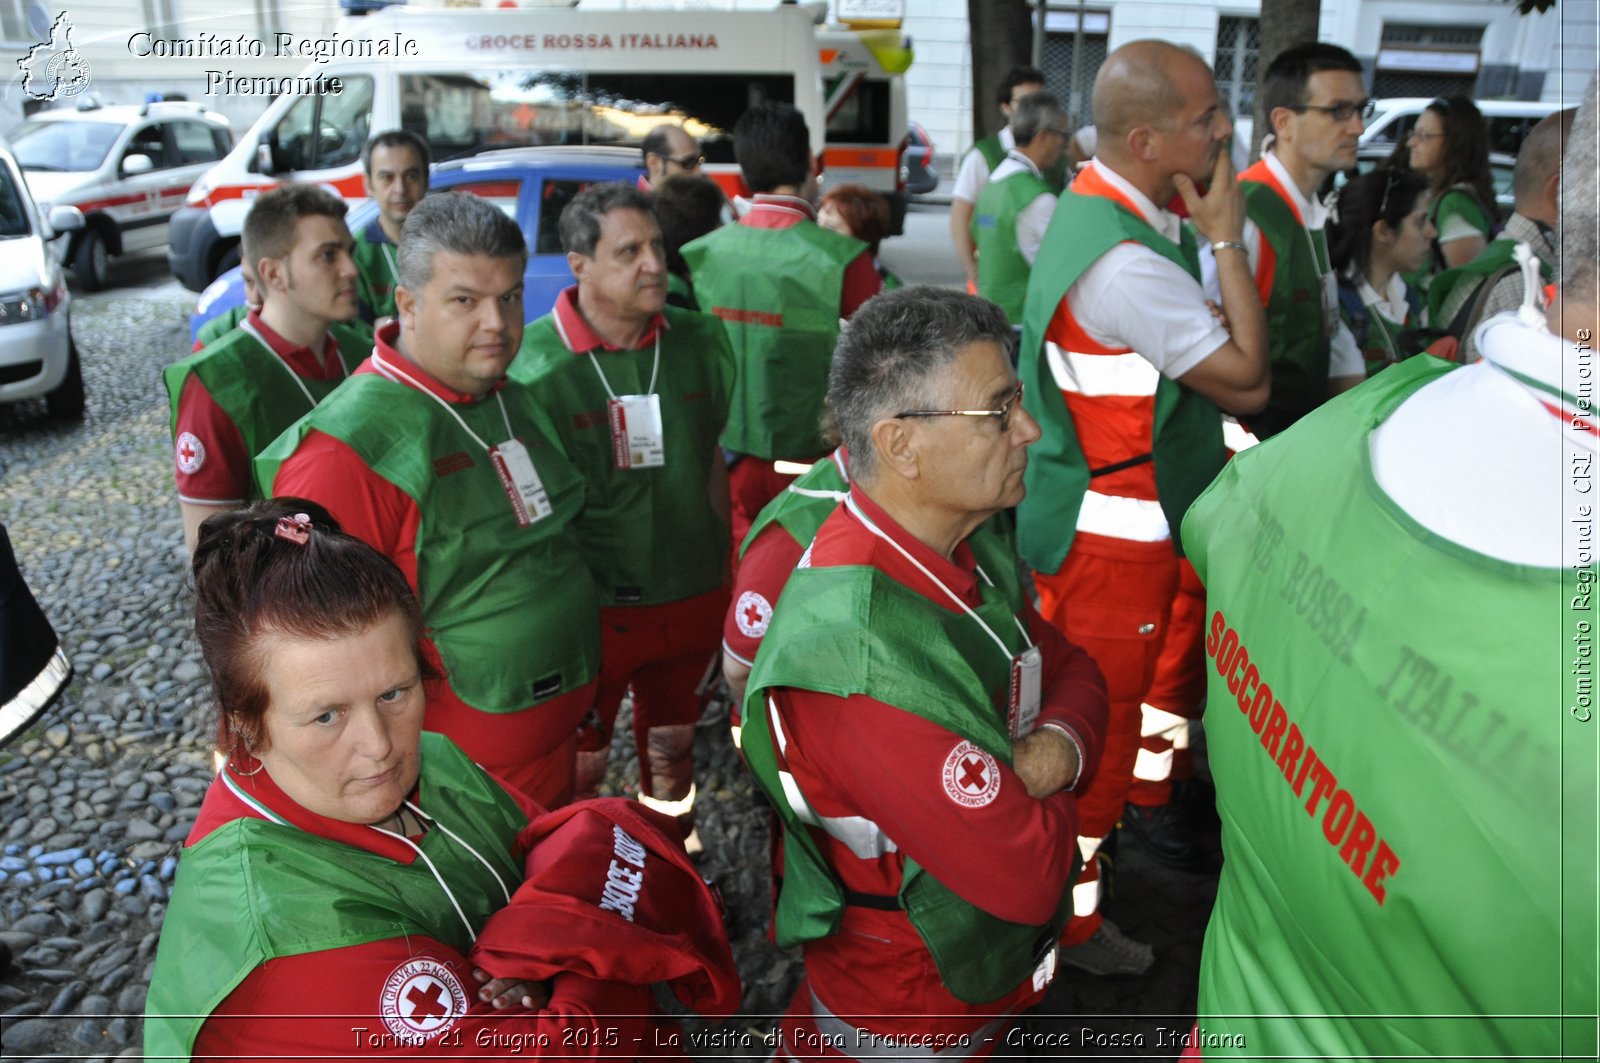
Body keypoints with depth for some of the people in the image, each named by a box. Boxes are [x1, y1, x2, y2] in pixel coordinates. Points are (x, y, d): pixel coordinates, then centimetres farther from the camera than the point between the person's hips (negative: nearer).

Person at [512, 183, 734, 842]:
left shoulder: (699, 343, -2)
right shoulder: (531, 362, -15)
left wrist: (724, 575, 13)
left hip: (690, 600, 4)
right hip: (588, 609, -4)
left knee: (672, 749, 22)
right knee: (579, 770, 13)